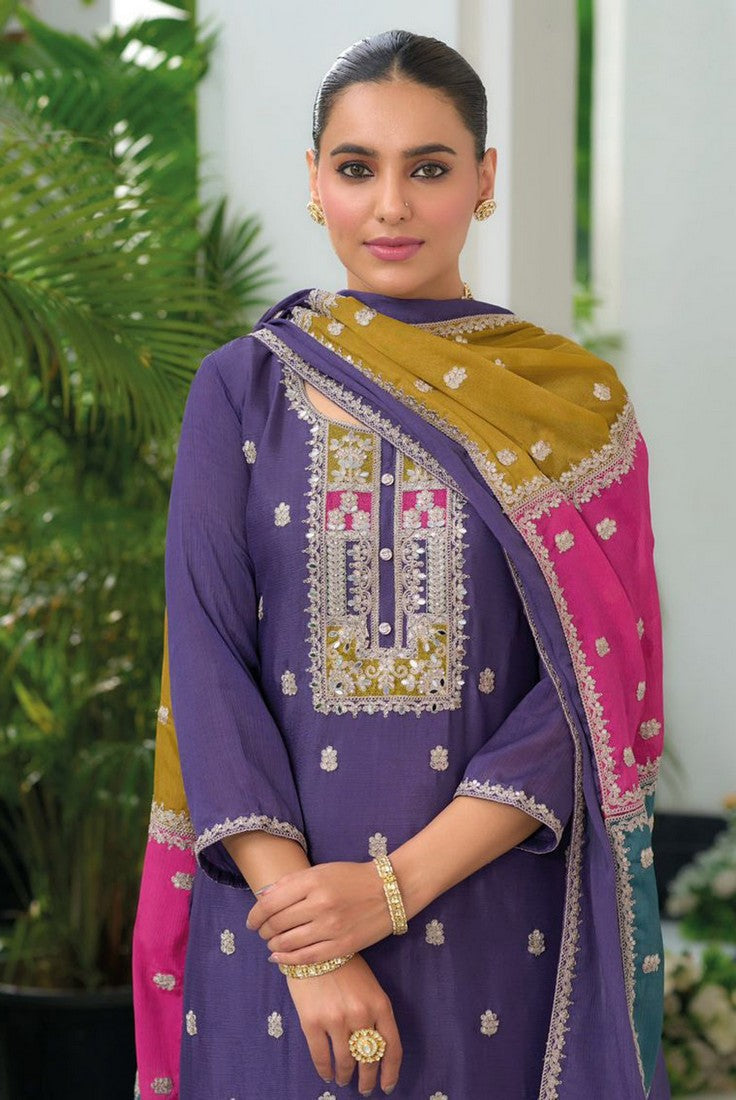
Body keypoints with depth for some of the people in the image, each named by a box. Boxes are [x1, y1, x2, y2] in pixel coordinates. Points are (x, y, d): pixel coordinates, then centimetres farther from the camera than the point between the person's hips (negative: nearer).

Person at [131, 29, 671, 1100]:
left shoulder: (571, 402, -1)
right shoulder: (240, 388, 0)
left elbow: (592, 692, -6)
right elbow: (208, 665, -6)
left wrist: (399, 886, -16)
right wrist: (307, 950, -14)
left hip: (501, 918, 0)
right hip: (283, 913, 0)